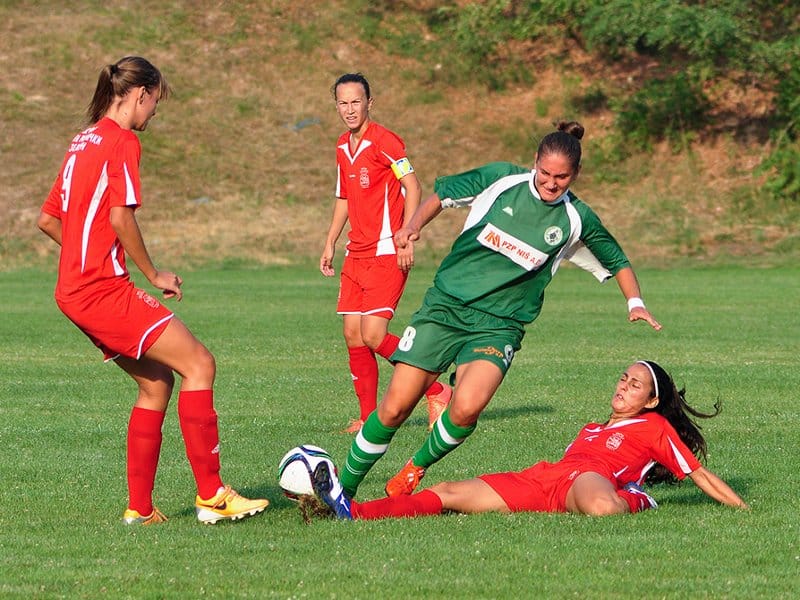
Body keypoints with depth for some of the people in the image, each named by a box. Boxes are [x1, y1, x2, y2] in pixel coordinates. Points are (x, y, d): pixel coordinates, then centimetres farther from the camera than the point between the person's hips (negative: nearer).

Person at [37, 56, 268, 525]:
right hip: (105, 291, -10)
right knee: (199, 363, -11)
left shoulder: (83, 142, 19)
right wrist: (154, 275, -6)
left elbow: (48, 219, 22)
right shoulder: (122, 142, -8)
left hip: (75, 288, 10)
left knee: (157, 382, 15)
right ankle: (211, 495, -13)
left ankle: (140, 508, 14)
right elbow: (121, 218, -18)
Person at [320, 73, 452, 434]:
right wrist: (330, 244, 20)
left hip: (387, 255, -8)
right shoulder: (342, 147, 15)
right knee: (353, 336, 3)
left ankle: (436, 391, -1)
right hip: (356, 255, 8)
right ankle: (368, 416, 10)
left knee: (373, 334, -15)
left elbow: (412, 187, -13)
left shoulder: (383, 140, -10)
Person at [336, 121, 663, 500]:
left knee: (467, 408, -27)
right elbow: (443, 194, 14)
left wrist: (635, 303, 1)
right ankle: (344, 488, 11)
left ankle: (416, 470, 2)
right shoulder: (501, 179, -1)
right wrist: (414, 225, -2)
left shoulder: (576, 221, 1)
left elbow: (617, 262, 17)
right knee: (395, 407, -9)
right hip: (444, 307, 0)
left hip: (498, 325, 0)